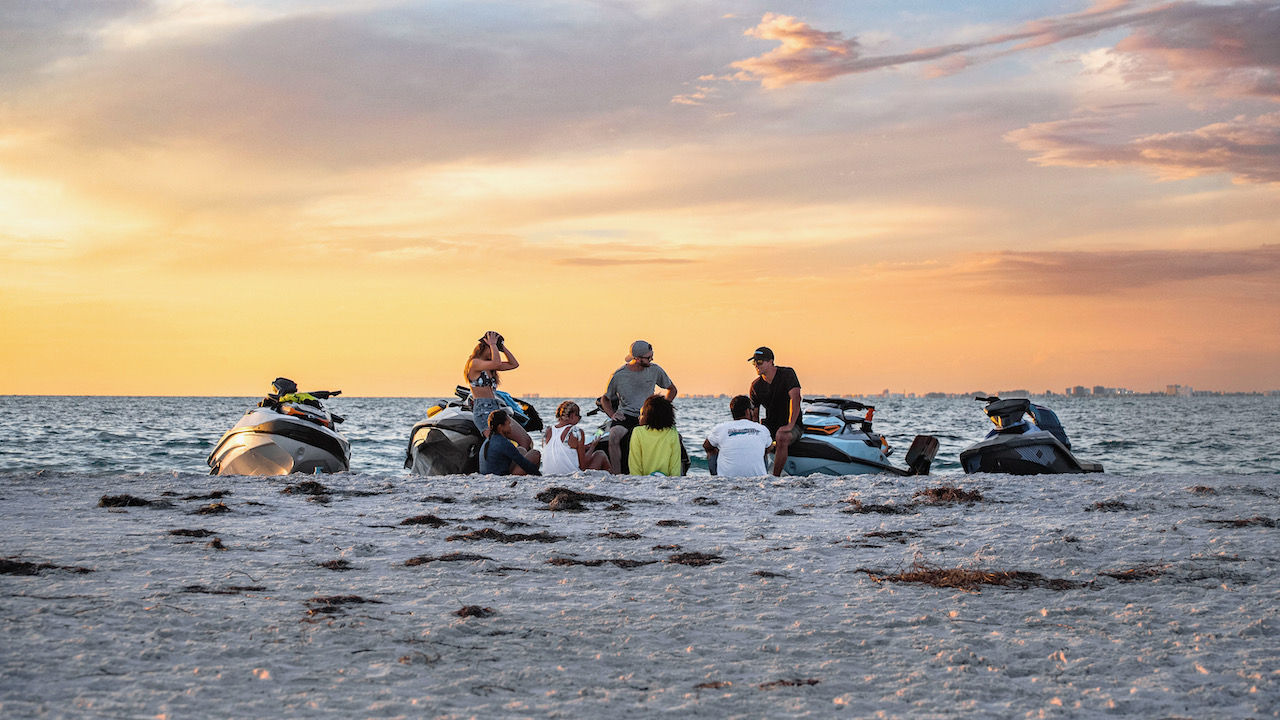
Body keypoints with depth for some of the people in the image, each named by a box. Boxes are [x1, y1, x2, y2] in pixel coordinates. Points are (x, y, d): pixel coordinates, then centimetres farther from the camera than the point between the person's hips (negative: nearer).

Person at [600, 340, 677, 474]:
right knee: (614, 436, -35)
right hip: (626, 416, -1)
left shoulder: (655, 370, 6)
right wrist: (612, 414, -4)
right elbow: (605, 399, 15)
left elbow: (672, 389, 21)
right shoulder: (618, 375, 1)